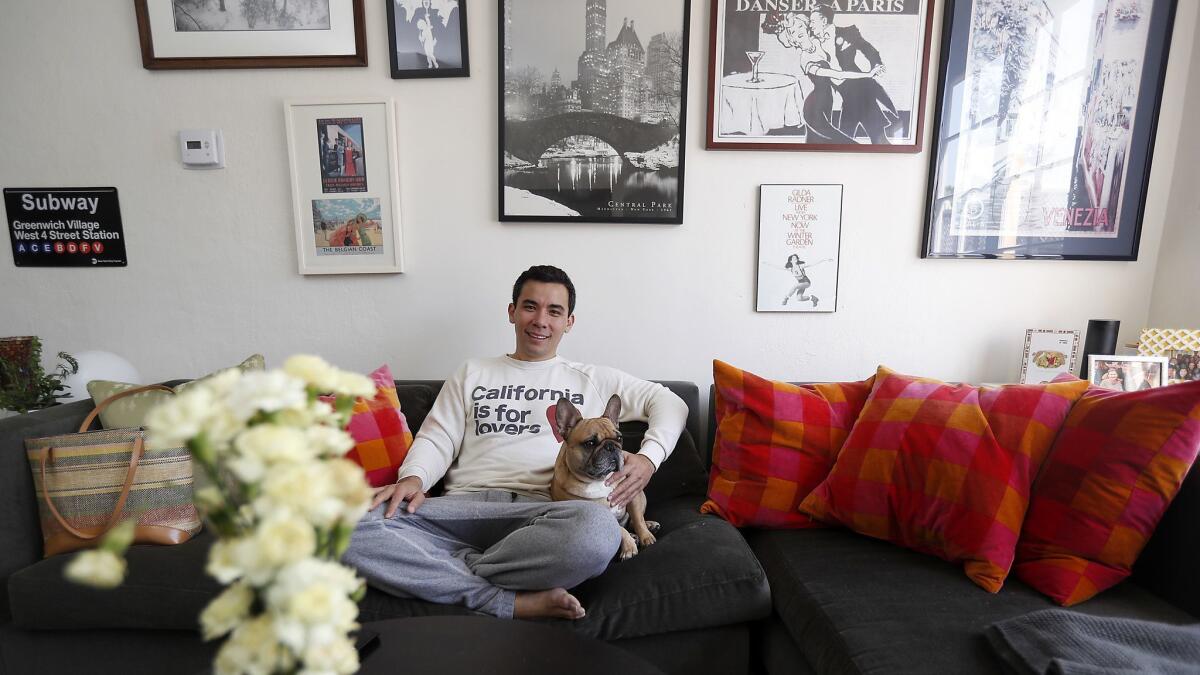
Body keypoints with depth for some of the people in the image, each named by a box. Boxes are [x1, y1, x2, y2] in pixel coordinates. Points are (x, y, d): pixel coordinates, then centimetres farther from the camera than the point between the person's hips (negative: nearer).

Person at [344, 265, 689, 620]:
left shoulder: (592, 380, 20)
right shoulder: (472, 373, 24)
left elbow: (670, 402, 19)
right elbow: (437, 438, 16)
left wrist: (648, 458, -1)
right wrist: (413, 477, -7)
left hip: (541, 511, -1)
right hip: (464, 506, 2)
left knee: (598, 528, -38)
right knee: (355, 526, -28)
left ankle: (456, 569, -17)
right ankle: (511, 601, -22)